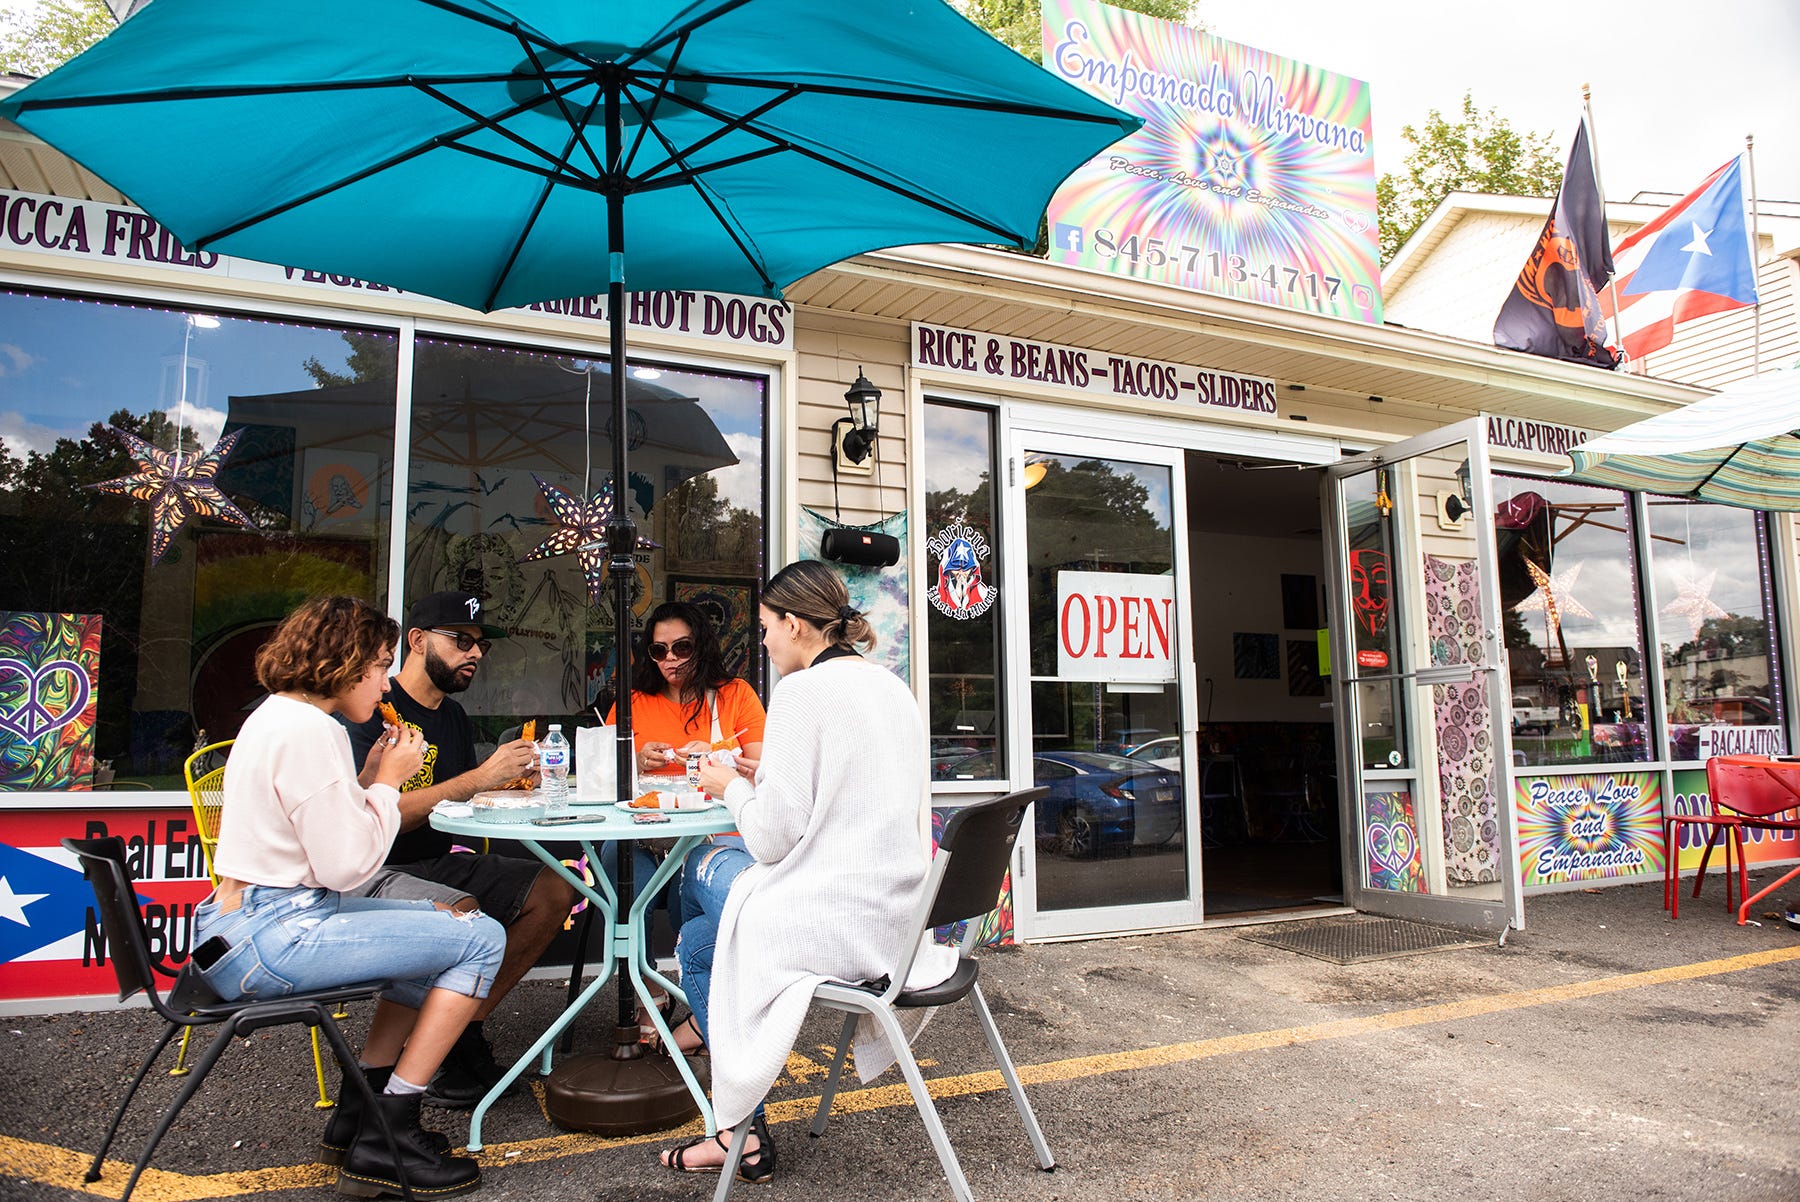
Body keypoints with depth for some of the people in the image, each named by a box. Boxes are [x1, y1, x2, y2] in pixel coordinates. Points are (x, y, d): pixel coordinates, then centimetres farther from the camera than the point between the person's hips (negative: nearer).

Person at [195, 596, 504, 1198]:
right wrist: (387, 782, -7)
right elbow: (346, 866, -19)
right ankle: (386, 1143, -3)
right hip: (268, 939, -11)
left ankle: (362, 1107, 22)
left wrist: (371, 779, 7)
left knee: (447, 920, 20)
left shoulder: (276, 715, 16)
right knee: (481, 939, -11)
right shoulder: (307, 730, -18)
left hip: (238, 920, 11)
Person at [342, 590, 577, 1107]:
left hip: (437, 864, 9)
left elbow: (462, 802, 12)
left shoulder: (453, 716, 14)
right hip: (370, 872, -9)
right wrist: (480, 777, -27)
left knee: (553, 890, -5)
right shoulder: (374, 709, -13)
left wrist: (513, 777, -8)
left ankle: (465, 1029, -1)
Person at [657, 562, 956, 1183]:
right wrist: (762, 779, 18)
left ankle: (741, 1131, 19)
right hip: (899, 914, 9)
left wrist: (733, 787, 2)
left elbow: (771, 837, -17)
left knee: (696, 943, 16)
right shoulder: (892, 686, 10)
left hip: (841, 923, -8)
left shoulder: (802, 690, -16)